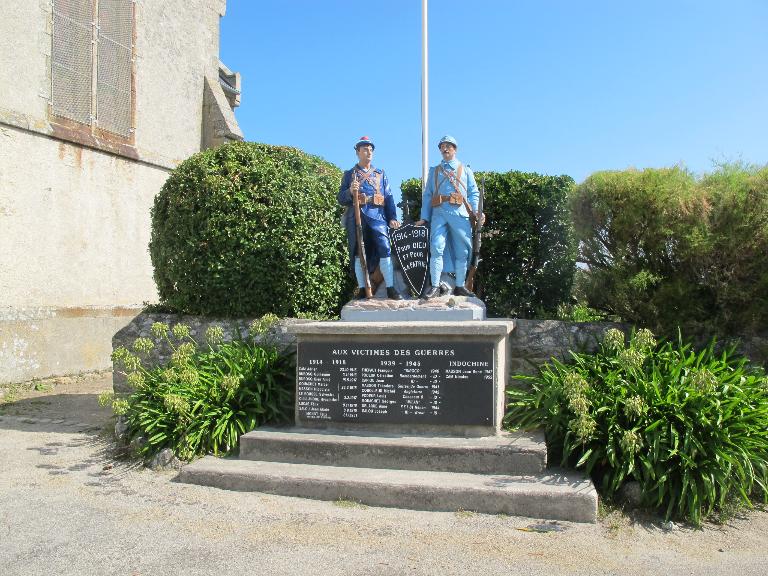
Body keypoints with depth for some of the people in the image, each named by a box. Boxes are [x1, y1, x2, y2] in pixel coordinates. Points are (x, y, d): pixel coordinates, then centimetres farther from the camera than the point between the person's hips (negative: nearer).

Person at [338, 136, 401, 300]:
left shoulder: (380, 174, 18)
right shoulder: (349, 174, 13)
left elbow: (388, 197, 12)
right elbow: (341, 200, 9)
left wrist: (392, 218, 1)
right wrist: (350, 191, -13)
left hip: (377, 216, 1)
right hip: (356, 217, 0)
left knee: (385, 250, -11)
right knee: (358, 252, 0)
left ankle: (391, 288, -7)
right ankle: (362, 289, 7)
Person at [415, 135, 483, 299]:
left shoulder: (465, 170, 19)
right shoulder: (434, 171, 22)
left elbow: (474, 193, 11)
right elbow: (427, 195, 16)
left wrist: (477, 211, -7)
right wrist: (424, 217, 6)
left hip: (460, 213, 0)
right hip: (439, 213, 0)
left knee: (462, 251, 1)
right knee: (436, 248, -14)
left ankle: (460, 286, 11)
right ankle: (435, 287, -13)